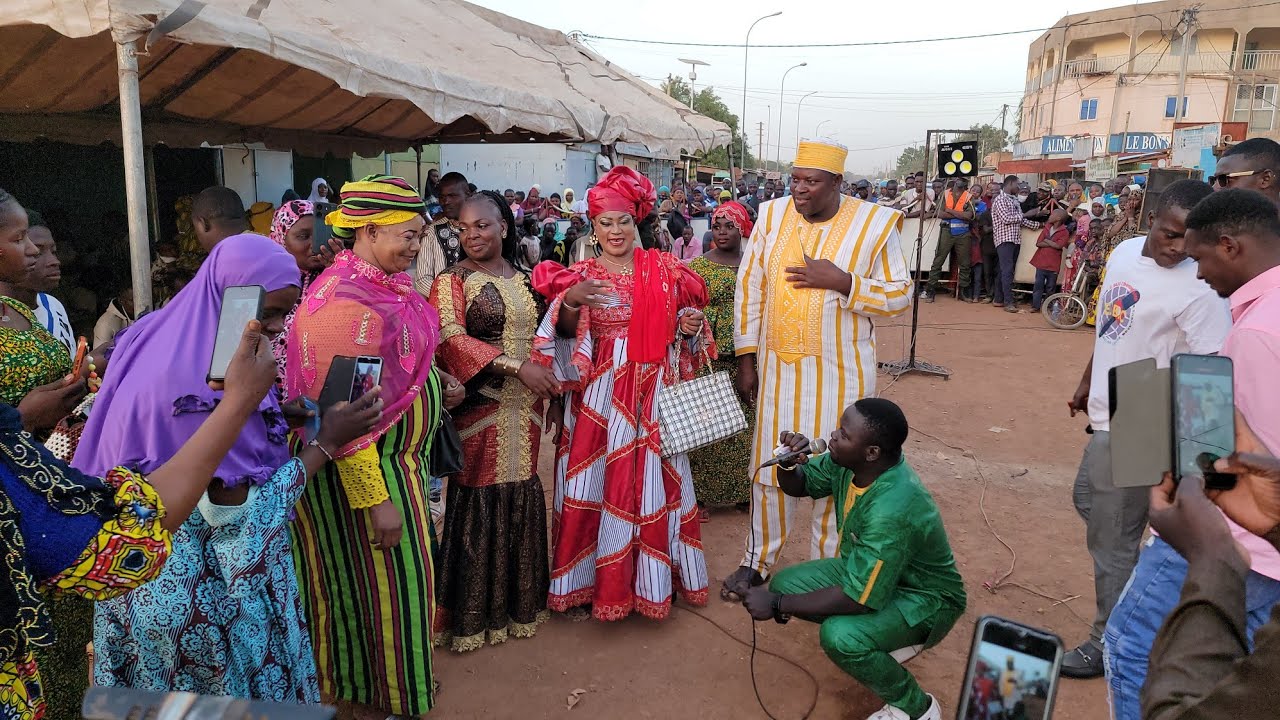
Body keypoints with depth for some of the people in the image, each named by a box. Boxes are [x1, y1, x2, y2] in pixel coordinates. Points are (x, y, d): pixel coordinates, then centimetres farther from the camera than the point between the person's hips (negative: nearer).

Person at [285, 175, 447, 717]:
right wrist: (374, 498, -25)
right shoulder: (346, 300, -25)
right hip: (362, 469, -9)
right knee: (376, 579, 7)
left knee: (397, 574, 22)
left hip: (398, 458, 9)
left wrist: (434, 385, 4)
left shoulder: (384, 283, 4)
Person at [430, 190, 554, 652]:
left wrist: (553, 397, 17)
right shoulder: (453, 281, -3)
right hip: (480, 407, -5)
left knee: (523, 495, 10)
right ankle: (473, 613, 13)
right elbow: (451, 337, -18)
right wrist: (516, 365, -24)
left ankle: (520, 601, 26)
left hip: (526, 407, 5)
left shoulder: (526, 279, 13)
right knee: (479, 499, -2)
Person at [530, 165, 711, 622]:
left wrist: (692, 326, -5)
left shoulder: (665, 271, 8)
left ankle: (654, 578, 25)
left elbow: (683, 330, 17)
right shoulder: (580, 276, 1)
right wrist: (570, 302, -29)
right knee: (598, 484, 1)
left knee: (654, 481, 8)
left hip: (654, 392, 2)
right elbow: (567, 335, -11)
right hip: (601, 394, -2)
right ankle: (589, 582, 16)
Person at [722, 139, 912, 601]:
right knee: (770, 467, 10)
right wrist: (746, 358, 3)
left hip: (840, 373, -2)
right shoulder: (772, 217, 1)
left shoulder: (874, 224, -7)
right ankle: (758, 561, 28)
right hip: (777, 367, 2)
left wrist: (841, 281, -20)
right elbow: (749, 289, 5)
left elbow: (900, 296, -5)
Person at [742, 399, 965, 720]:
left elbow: (859, 598, -35)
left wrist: (777, 606, -27)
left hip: (925, 598, -8)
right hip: (869, 571, 8)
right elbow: (798, 486, 3)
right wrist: (788, 462, -22)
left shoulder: (892, 510, -38)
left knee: (839, 636, -32)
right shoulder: (846, 462, -15)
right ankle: (887, 639, 12)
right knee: (784, 584, -3)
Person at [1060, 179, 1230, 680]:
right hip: (1106, 415, 9)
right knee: (1087, 500, 25)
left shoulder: (1198, 289, -20)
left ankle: (1108, 645, 20)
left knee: (1111, 539, 2)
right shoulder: (1124, 252, 3)